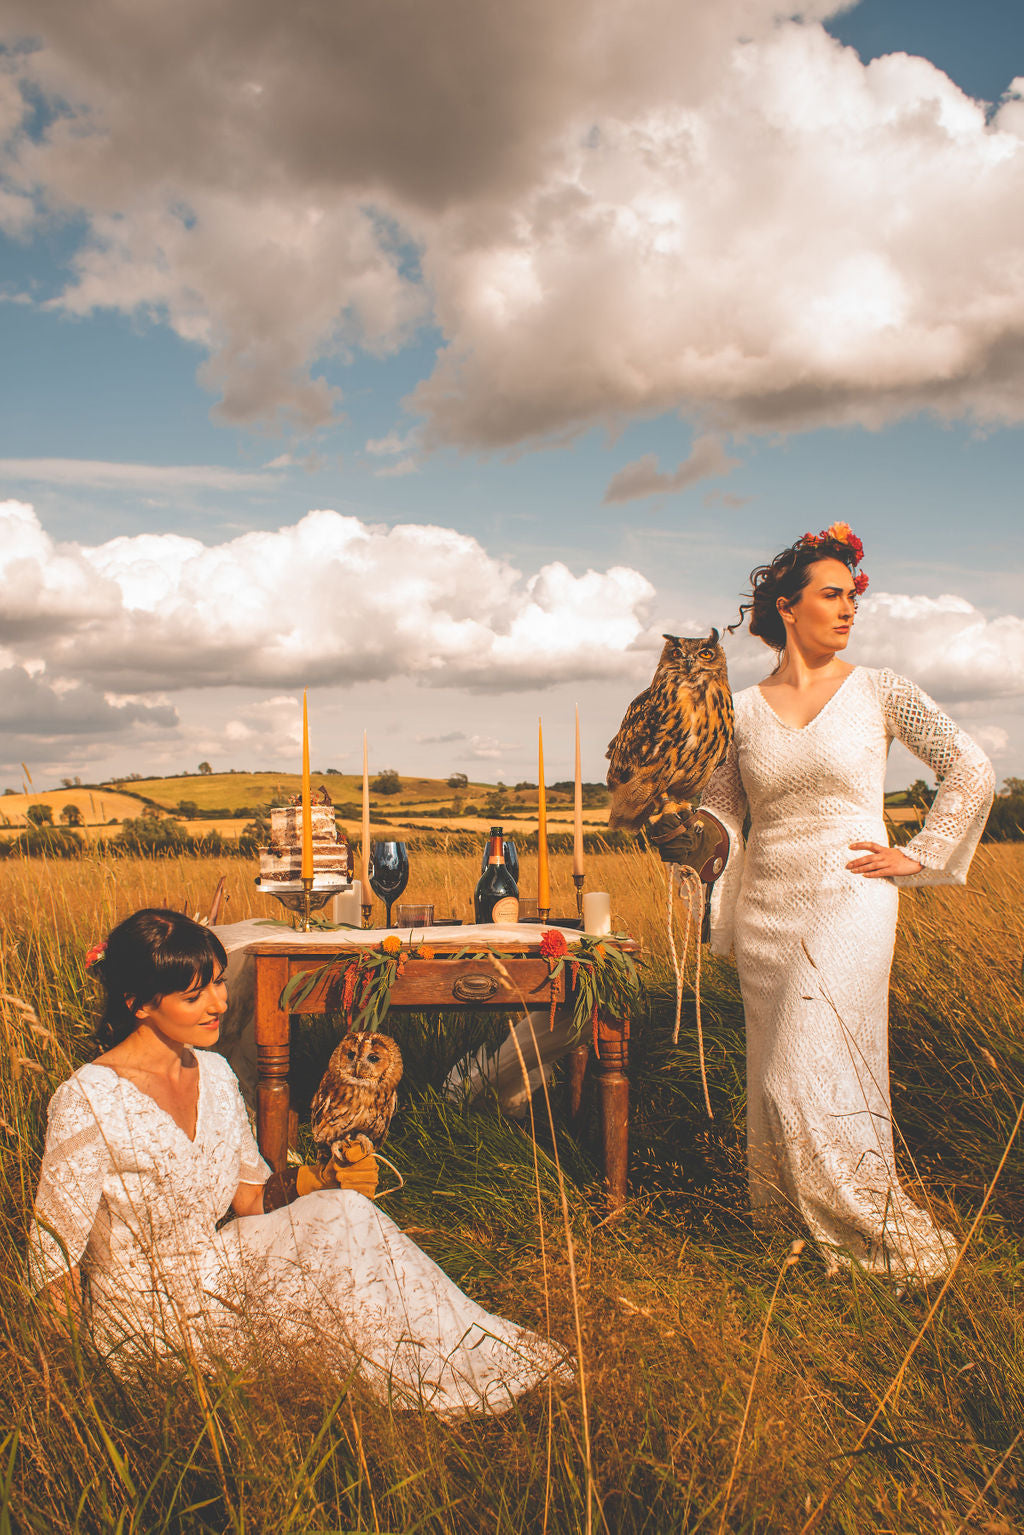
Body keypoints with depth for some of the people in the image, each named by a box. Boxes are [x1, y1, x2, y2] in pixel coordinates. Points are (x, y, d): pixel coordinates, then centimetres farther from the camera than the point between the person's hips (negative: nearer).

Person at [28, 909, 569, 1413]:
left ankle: (479, 1356, -10)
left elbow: (248, 1197, 13)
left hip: (217, 1275, 7)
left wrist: (272, 1274, 4)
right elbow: (54, 1257, -15)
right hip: (145, 1317, -7)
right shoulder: (87, 1102, -21)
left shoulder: (214, 1073, 2)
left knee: (339, 1214, -17)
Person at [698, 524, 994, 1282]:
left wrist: (920, 856, -2)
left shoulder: (878, 691, 0)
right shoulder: (745, 709, 7)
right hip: (766, 912, 4)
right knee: (779, 1081, 9)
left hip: (850, 905, -4)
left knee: (815, 1080, -11)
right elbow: (721, 811, 13)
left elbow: (971, 770, 2)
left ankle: (883, 1234, 5)